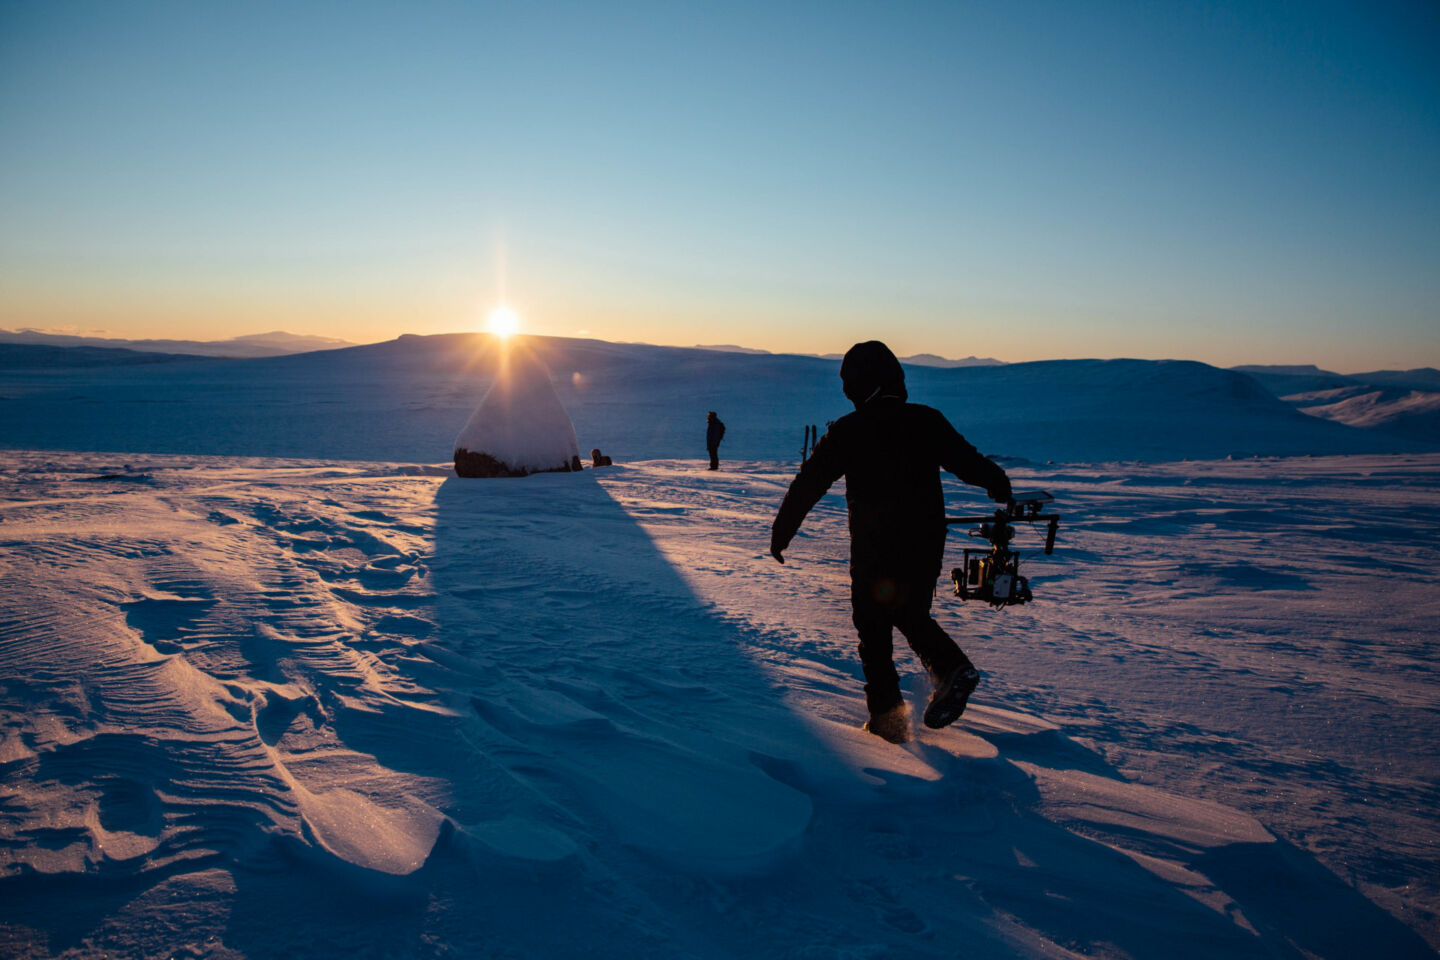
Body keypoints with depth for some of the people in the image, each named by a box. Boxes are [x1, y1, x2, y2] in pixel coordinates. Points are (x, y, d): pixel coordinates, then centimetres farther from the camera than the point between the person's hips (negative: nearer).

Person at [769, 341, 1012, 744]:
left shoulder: (847, 431, -7)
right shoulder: (928, 421, -1)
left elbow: (807, 485, -4)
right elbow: (970, 462, 2)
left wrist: (781, 533, 6)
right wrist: (1000, 486, 23)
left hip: (873, 551, -3)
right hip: (926, 547, 4)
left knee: (874, 629, 11)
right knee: (912, 615, 24)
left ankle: (888, 716, 11)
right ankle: (952, 668, 1)